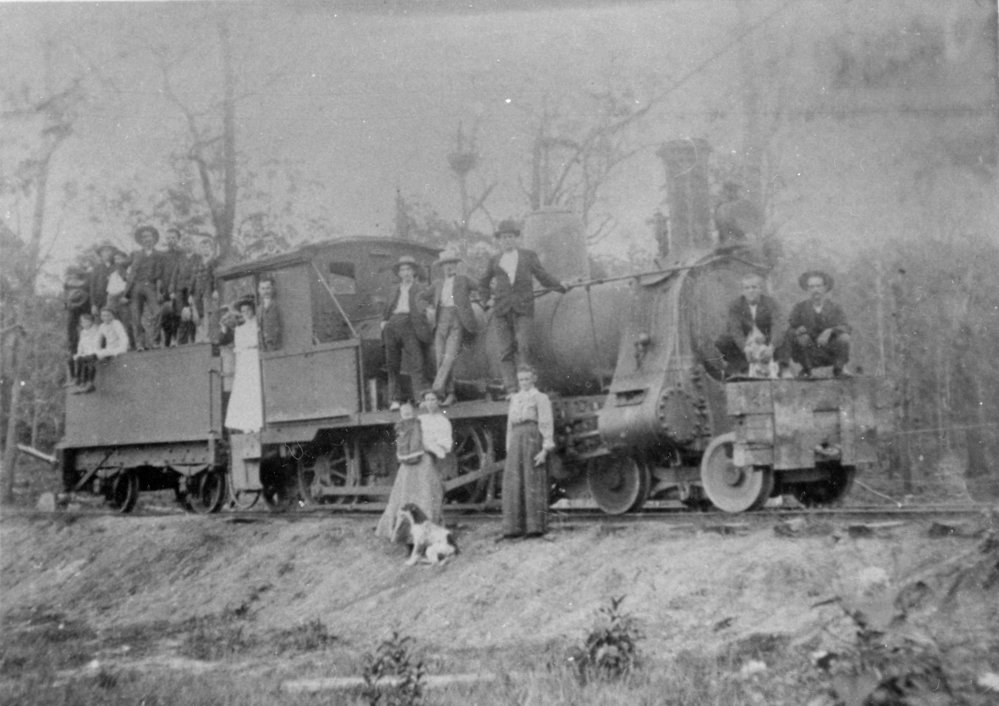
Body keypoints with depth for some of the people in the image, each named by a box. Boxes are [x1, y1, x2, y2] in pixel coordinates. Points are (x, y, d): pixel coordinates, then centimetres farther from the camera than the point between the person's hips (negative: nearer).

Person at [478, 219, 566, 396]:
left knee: (523, 347, -17)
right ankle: (511, 390, -6)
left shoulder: (529, 256, 13)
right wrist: (486, 298, 15)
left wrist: (563, 287, 6)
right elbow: (483, 283, 30)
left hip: (523, 309, -2)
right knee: (506, 351, -5)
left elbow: (543, 277, 16)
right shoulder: (495, 260, 17)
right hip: (501, 310, 2)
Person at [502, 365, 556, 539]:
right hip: (516, 441, 6)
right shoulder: (515, 399, 21)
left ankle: (536, 526, -5)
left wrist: (545, 449, -13)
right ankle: (515, 527, 1)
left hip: (533, 439, -6)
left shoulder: (540, 398, 3)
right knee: (513, 484, 0)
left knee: (533, 482, -7)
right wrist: (509, 450, 15)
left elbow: (547, 424, -4)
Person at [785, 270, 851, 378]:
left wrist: (830, 331, -33)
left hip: (830, 352, 0)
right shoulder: (800, 307, -3)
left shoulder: (834, 307, -1)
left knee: (844, 337, -26)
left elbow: (845, 328, -14)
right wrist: (797, 331, -32)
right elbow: (789, 331, -9)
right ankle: (806, 369, -3)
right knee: (803, 337, -30)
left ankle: (839, 369, 0)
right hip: (809, 355, 0)